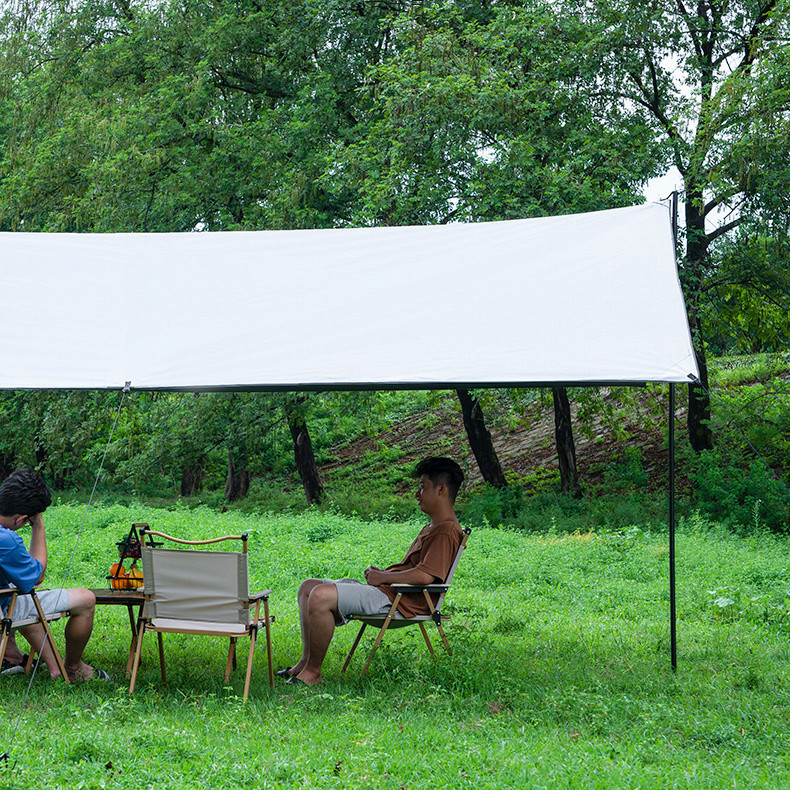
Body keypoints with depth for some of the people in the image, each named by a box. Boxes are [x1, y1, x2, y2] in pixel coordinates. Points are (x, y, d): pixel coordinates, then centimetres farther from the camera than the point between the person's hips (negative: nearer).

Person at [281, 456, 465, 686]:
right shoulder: (431, 528, 21)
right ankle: (306, 660, 4)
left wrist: (382, 577, -13)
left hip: (397, 601, -12)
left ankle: (313, 671, -16)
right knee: (308, 587, 11)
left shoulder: (447, 532, -14)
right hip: (383, 590, 12)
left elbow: (425, 576, -26)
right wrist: (380, 573, 6)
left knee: (320, 596, -26)